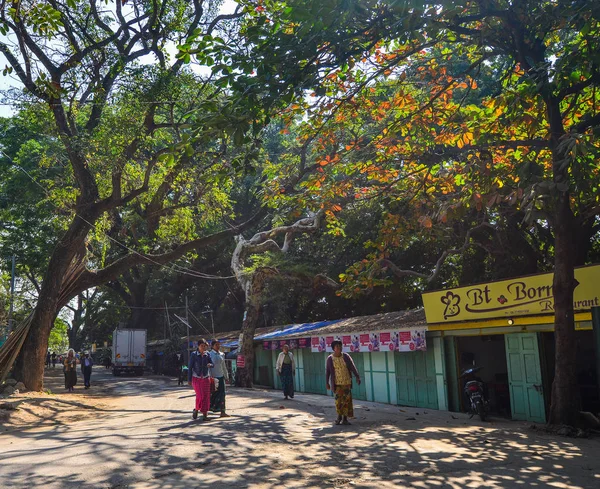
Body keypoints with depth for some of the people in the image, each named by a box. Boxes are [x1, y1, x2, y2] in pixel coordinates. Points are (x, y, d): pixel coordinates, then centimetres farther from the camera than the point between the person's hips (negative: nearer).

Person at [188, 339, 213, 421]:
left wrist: (210, 365, -20)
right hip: (196, 378, -3)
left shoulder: (207, 354, 3)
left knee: (206, 396, -1)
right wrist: (189, 379, -3)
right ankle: (196, 410, 13)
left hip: (206, 378, 3)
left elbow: (212, 365, 5)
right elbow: (190, 367, -2)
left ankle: (205, 414, 8)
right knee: (200, 395, -13)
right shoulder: (194, 355, -4)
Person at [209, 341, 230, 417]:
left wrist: (226, 376, 19)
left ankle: (222, 412, 3)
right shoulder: (210, 354, -6)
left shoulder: (222, 354, 11)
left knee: (222, 394, 1)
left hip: (221, 376, 5)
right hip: (213, 377, -5)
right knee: (212, 394, 1)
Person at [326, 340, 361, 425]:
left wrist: (357, 377, -15)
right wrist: (327, 383, -5)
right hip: (336, 383, -1)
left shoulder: (346, 356, -3)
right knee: (338, 400, -2)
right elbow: (327, 371, -2)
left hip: (346, 382, 1)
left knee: (347, 400, 1)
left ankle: (345, 418, 11)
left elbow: (353, 367, -6)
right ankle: (339, 416, 21)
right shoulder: (330, 358, -5)